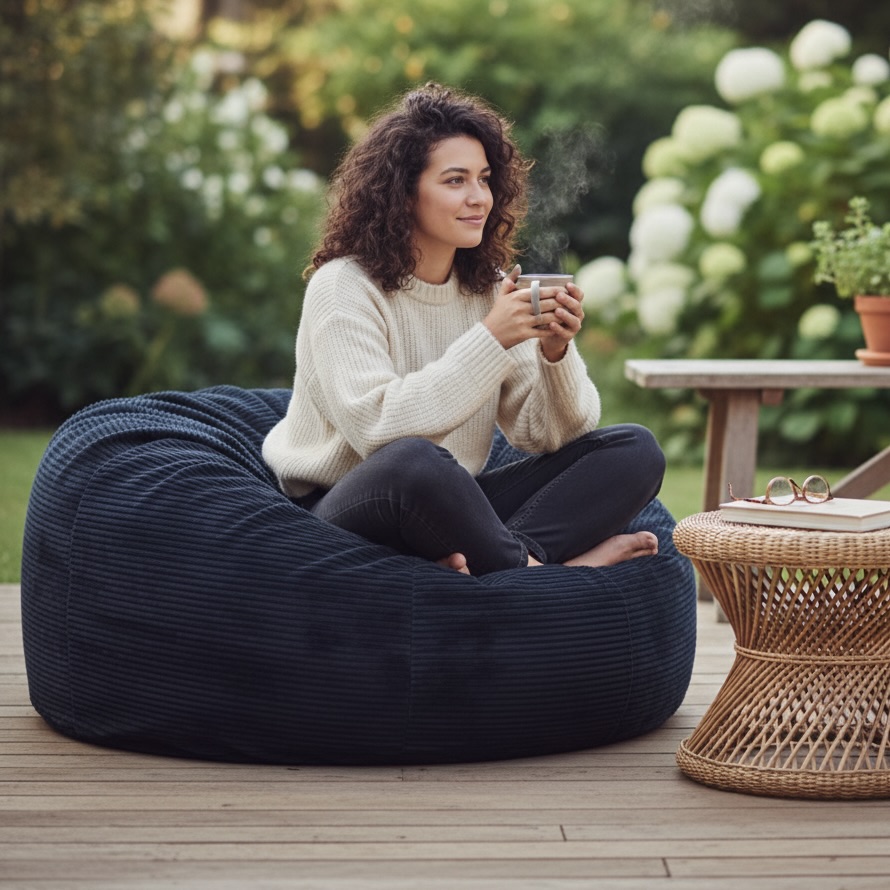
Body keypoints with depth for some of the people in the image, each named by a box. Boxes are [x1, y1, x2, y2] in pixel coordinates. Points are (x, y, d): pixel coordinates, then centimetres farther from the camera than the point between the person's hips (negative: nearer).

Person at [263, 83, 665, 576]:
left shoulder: (489, 288, 8)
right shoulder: (343, 288, -10)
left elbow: (544, 435, 2)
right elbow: (375, 427, -26)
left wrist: (556, 353, -18)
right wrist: (490, 340, -23)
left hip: (452, 510, 7)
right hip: (347, 513, -7)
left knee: (635, 450, -8)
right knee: (415, 461, -41)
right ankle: (527, 569, -17)